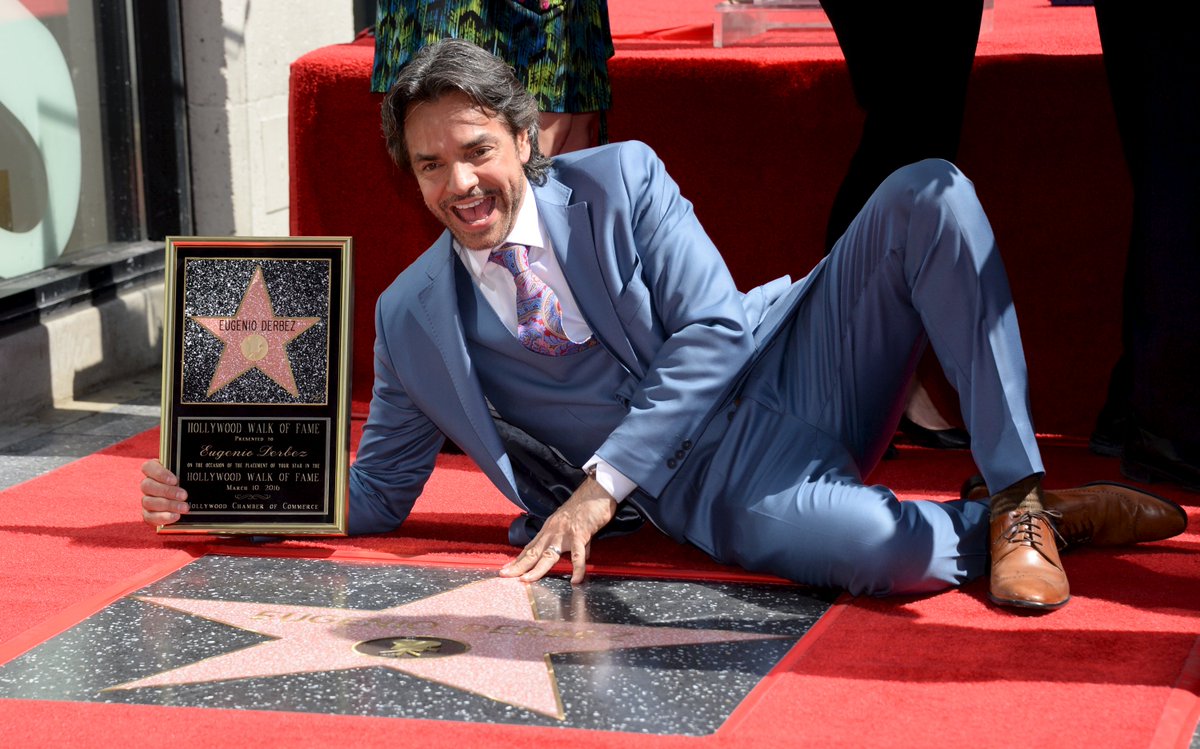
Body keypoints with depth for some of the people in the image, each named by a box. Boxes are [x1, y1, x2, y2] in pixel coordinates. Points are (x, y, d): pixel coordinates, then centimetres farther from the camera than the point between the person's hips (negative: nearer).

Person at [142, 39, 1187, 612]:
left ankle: (1017, 495, -22)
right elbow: (374, 497, 10)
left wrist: (601, 485, -20)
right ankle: (996, 528, -5)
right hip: (716, 487, -2)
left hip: (786, 371, 2)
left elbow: (712, 331, -10)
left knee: (929, 193, -24)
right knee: (864, 550, -40)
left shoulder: (621, 181, -1)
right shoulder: (411, 319, 4)